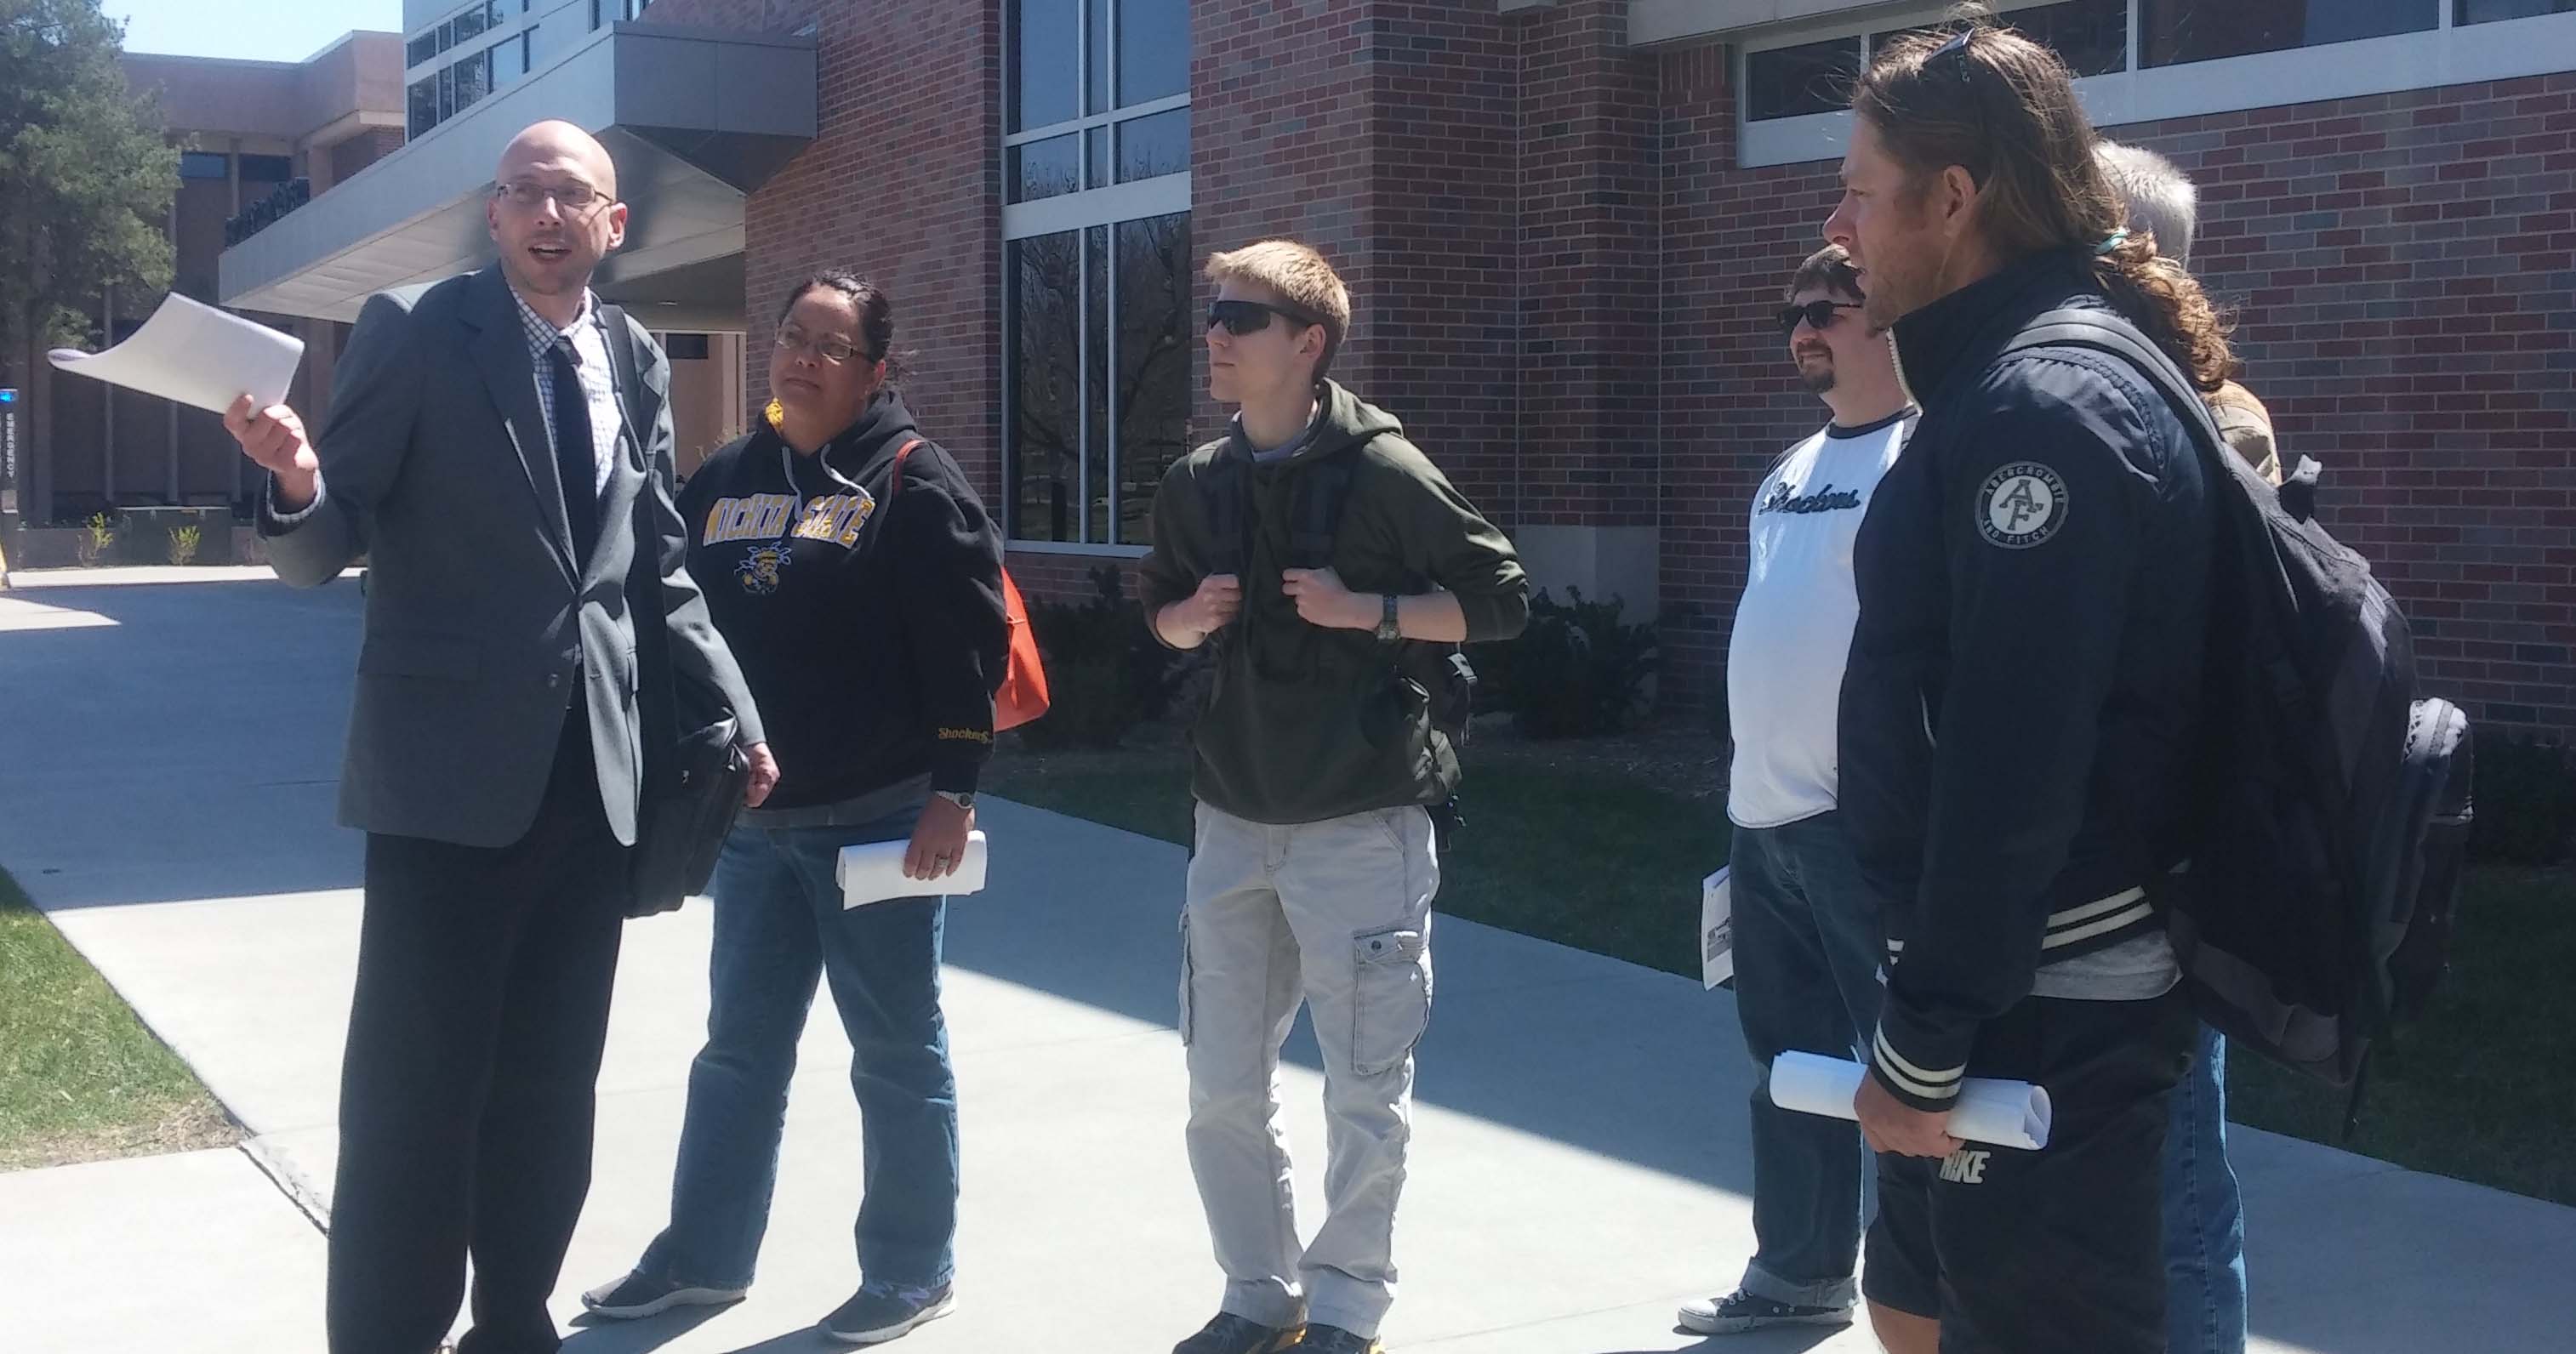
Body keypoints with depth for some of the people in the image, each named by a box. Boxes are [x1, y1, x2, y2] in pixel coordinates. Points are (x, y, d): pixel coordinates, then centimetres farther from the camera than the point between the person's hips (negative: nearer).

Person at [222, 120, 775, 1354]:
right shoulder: (414, 332, -5)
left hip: (593, 771, 5)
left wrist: (733, 713, 10)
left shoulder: (638, 363, 10)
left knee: (552, 1086, 13)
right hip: (452, 768, -5)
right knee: (417, 1088, -3)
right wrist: (296, 478, -28)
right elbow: (322, 551, -6)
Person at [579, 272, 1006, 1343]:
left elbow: (968, 640, -12)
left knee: (897, 1054, 5)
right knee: (739, 1049, 15)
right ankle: (702, 1255, 27)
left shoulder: (912, 479, -7)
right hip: (754, 819, 6)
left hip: (877, 819, -6)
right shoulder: (724, 480, 10)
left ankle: (910, 1274, 17)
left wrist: (952, 790, -15)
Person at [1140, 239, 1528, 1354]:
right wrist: (1192, 615, -2)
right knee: (1221, 1086, 10)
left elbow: (1502, 599, -6)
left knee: (1366, 1090, 2)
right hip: (1233, 821, 6)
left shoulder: (1381, 470, -10)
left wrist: (1368, 610, -17)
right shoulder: (1197, 483, 6)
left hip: (1362, 823, -5)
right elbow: (1161, 611, 20)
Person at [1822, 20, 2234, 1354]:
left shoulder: (2046, 408, -19)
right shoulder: (2013, 383, 13)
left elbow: (2013, 772, -24)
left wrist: (1921, 1044, -19)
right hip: (2006, 980, 10)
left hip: (2042, 1010, -10)